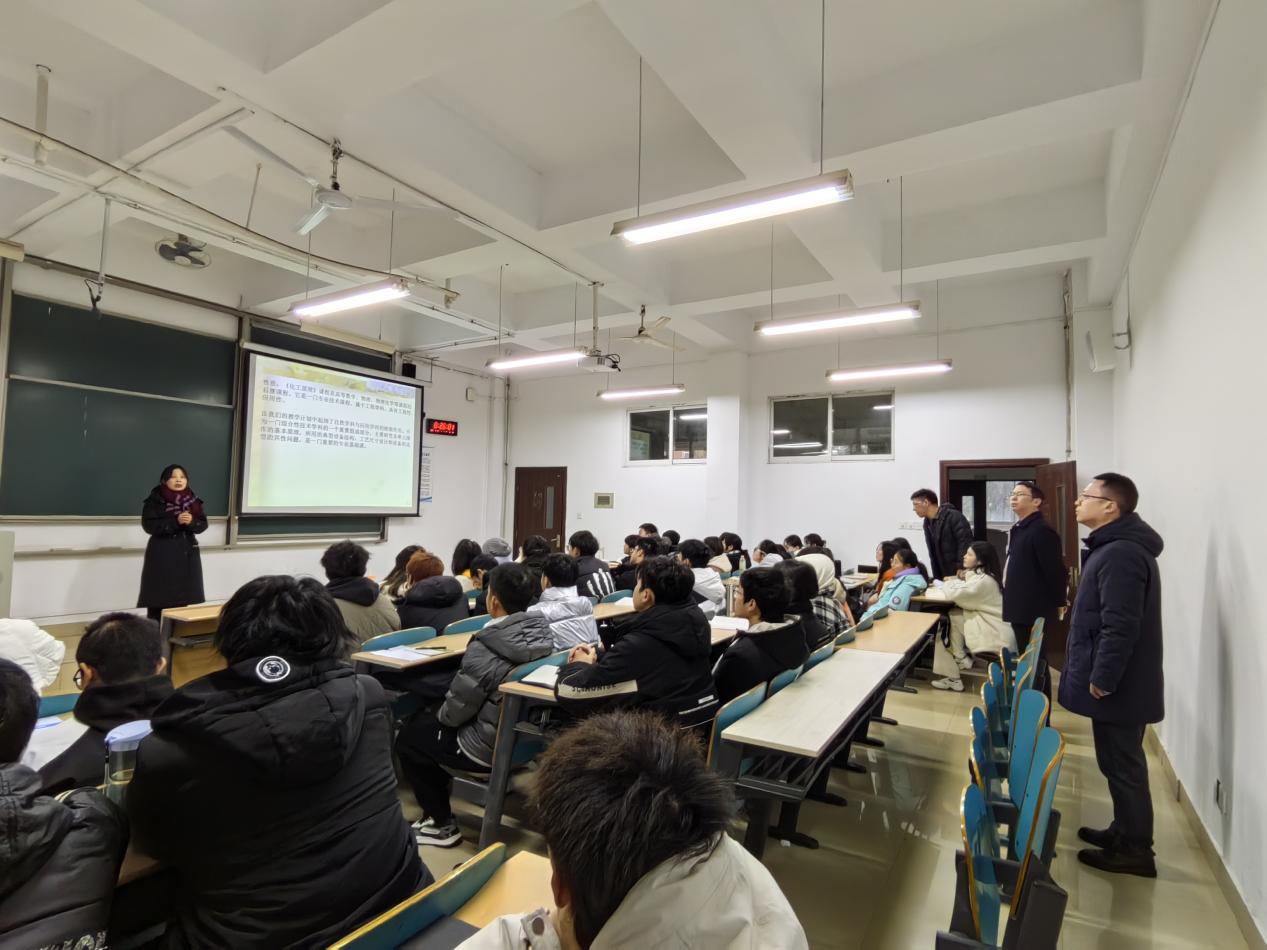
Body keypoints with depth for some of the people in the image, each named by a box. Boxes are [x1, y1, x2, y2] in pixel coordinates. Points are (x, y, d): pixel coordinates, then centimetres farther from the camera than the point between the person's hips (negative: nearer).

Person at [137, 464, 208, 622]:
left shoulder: (193, 501, 8)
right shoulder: (155, 500, -4)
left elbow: (203, 524, 4)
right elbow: (149, 525, -13)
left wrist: (191, 522, -17)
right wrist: (175, 521, -21)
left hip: (187, 552, 4)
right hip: (162, 554, -4)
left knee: (182, 595, 7)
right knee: (159, 598, -4)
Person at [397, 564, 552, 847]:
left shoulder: (483, 651, -29)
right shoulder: (542, 633, -9)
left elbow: (455, 713, -16)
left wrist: (438, 713, 7)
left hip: (491, 748, -7)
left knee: (408, 737, 15)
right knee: (427, 719, 24)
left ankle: (442, 825, 20)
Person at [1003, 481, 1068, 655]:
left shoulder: (1042, 531, -16)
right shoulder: (1018, 529, 16)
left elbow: (1054, 570, -19)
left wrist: (1058, 602, -12)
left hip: (1034, 610, -9)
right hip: (1020, 608, 9)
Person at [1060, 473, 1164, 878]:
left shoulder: (1121, 554, -24)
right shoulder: (1116, 547, 11)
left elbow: (1120, 627, -27)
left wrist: (1101, 679, -20)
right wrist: (1099, 675, 23)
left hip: (1118, 686, -10)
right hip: (1118, 681, 10)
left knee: (1122, 766, 4)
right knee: (1120, 763, 21)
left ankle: (1134, 850, 19)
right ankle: (1125, 831, 34)